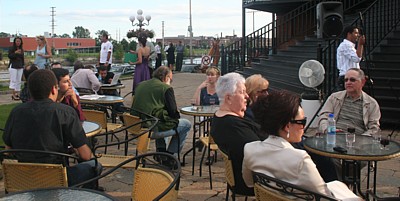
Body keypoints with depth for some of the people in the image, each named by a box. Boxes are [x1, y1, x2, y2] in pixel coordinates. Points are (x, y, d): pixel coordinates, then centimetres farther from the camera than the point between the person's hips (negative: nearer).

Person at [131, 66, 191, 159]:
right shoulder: (166, 88, -5)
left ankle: (161, 151, 29)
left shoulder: (140, 85, 13)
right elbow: (173, 112, -6)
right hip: (154, 131, -7)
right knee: (187, 124, 10)